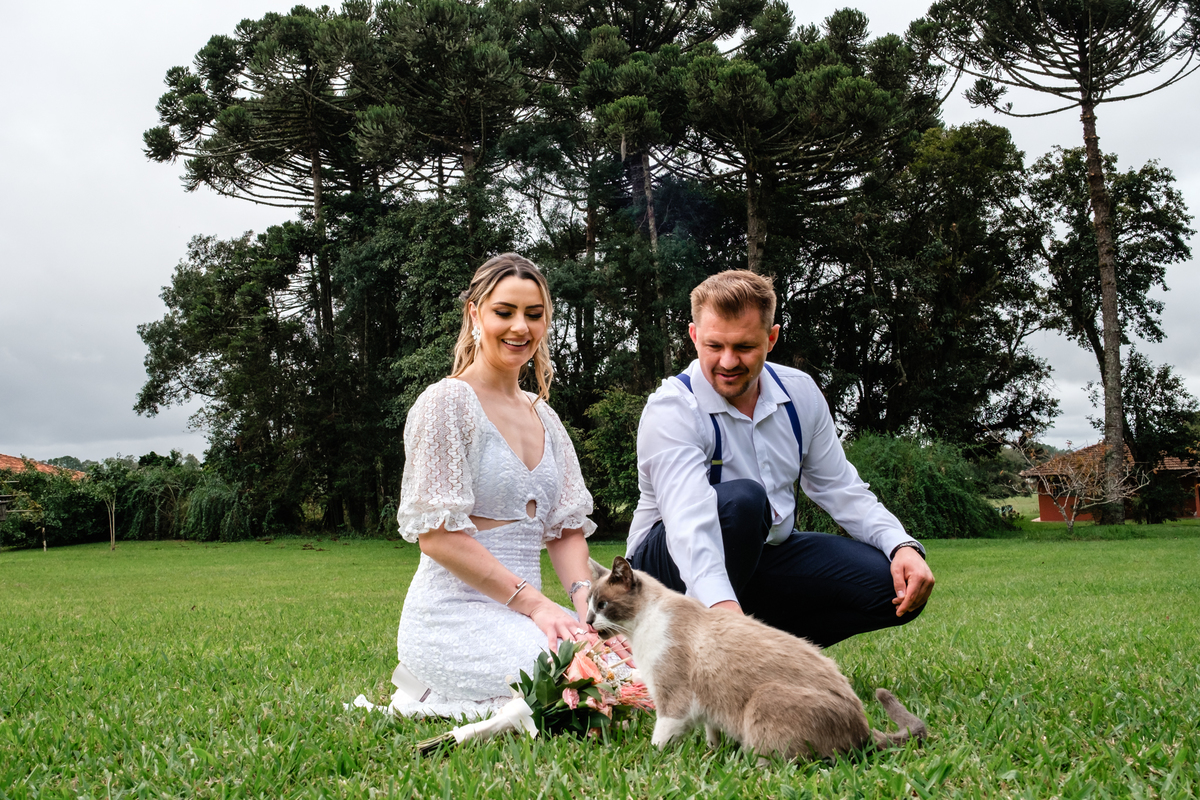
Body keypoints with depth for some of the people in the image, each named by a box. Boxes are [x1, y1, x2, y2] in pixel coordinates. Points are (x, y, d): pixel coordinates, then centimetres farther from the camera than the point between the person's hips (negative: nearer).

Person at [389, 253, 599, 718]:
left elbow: (567, 527, 13)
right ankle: (436, 697, -3)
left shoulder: (544, 417, 17)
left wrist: (584, 597, -8)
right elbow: (437, 535, -13)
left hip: (519, 616, 8)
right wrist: (534, 603, -18)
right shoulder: (446, 403, -7)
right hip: (454, 614, -8)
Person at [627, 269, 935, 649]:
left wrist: (902, 545, -13)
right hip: (675, 567, -5)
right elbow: (689, 519, -37)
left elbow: (841, 489, 6)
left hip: (765, 555, 6)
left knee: (900, 588, -14)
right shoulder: (670, 410, -21)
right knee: (741, 499, -37)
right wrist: (722, 604, -55)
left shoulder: (800, 393, -1)